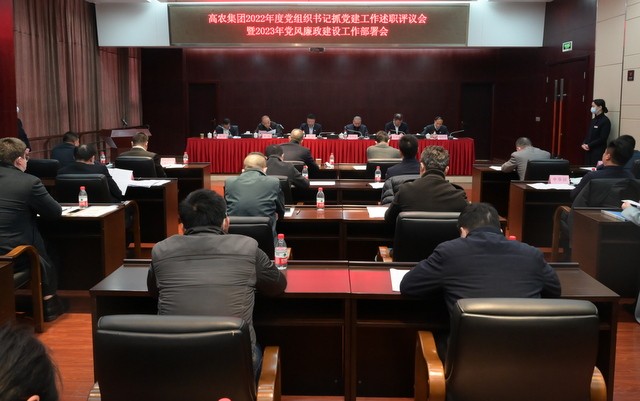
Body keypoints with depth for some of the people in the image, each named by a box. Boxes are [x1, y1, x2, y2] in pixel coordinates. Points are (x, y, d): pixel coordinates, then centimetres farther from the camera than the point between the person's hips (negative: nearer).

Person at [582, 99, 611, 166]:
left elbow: (603, 138, -14)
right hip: (589, 151, 7)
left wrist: (589, 145, -14)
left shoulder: (605, 121, -9)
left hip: (598, 152, -7)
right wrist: (584, 144, -1)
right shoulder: (593, 120, 15)